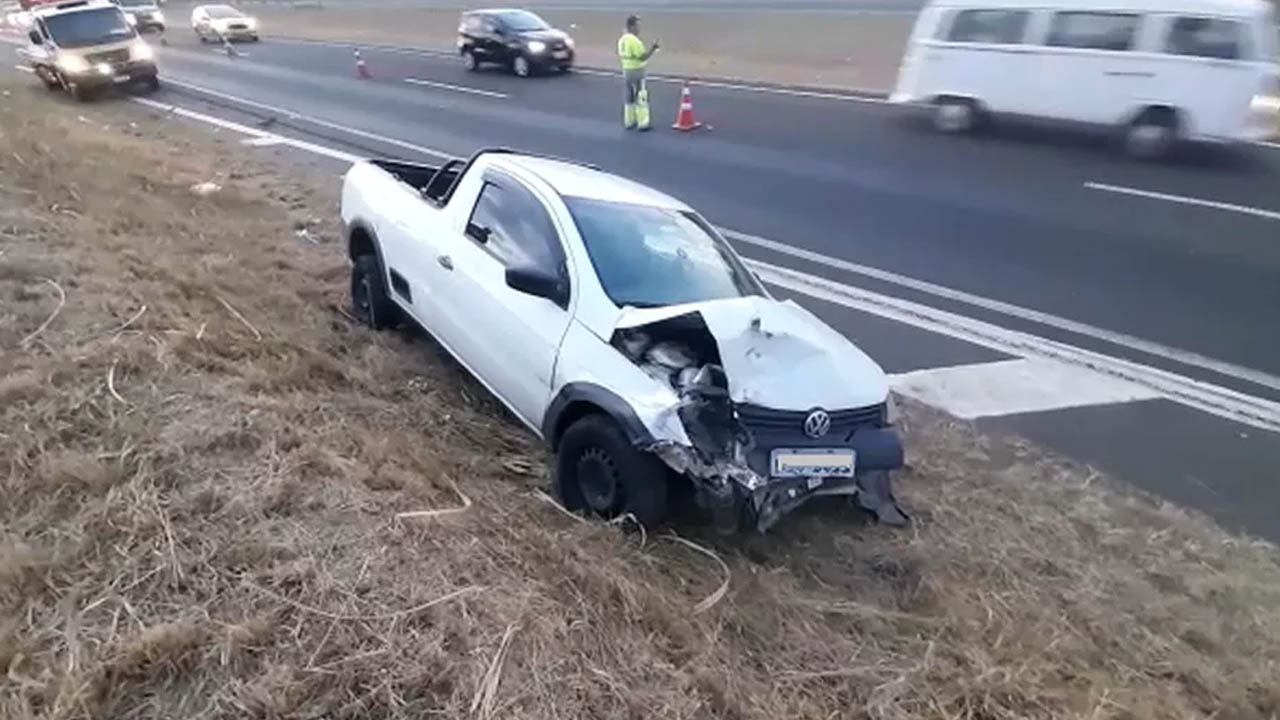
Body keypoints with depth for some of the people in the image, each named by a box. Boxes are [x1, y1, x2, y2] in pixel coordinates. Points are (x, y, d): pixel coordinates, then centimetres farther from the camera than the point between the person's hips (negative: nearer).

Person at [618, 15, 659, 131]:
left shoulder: (622, 39, 10)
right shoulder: (634, 40, -18)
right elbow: (642, 56, -21)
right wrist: (652, 48, -15)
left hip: (626, 70, 9)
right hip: (637, 71, -9)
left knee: (629, 98, 16)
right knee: (641, 98, -4)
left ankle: (629, 122, 21)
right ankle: (643, 123, -4)